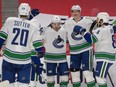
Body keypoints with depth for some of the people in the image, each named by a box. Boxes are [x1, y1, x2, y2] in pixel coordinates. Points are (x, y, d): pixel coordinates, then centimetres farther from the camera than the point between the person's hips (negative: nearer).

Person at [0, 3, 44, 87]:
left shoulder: (9, 21, -2)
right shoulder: (33, 27, 0)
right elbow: (38, 46, 1)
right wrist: (41, 52, 21)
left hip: (9, 59, 0)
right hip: (24, 61, 0)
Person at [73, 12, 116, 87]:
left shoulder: (102, 30, -17)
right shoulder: (110, 27, 7)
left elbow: (91, 39, -26)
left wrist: (82, 31, -17)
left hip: (105, 57, -10)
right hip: (108, 55, 10)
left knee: (100, 76, -9)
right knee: (99, 75, 17)